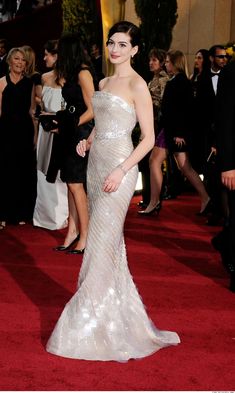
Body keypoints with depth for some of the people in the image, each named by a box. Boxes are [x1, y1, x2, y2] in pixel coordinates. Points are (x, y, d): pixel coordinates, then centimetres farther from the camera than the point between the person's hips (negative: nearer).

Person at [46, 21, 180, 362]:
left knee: (101, 245, -7)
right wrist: (87, 141, 4)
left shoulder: (137, 85, -8)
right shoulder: (104, 83, 14)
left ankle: (87, 324, 0)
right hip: (95, 164, 8)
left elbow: (149, 138, -11)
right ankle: (118, 314, 23)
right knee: (110, 243, 12)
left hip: (118, 169, -8)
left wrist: (121, 171, -19)